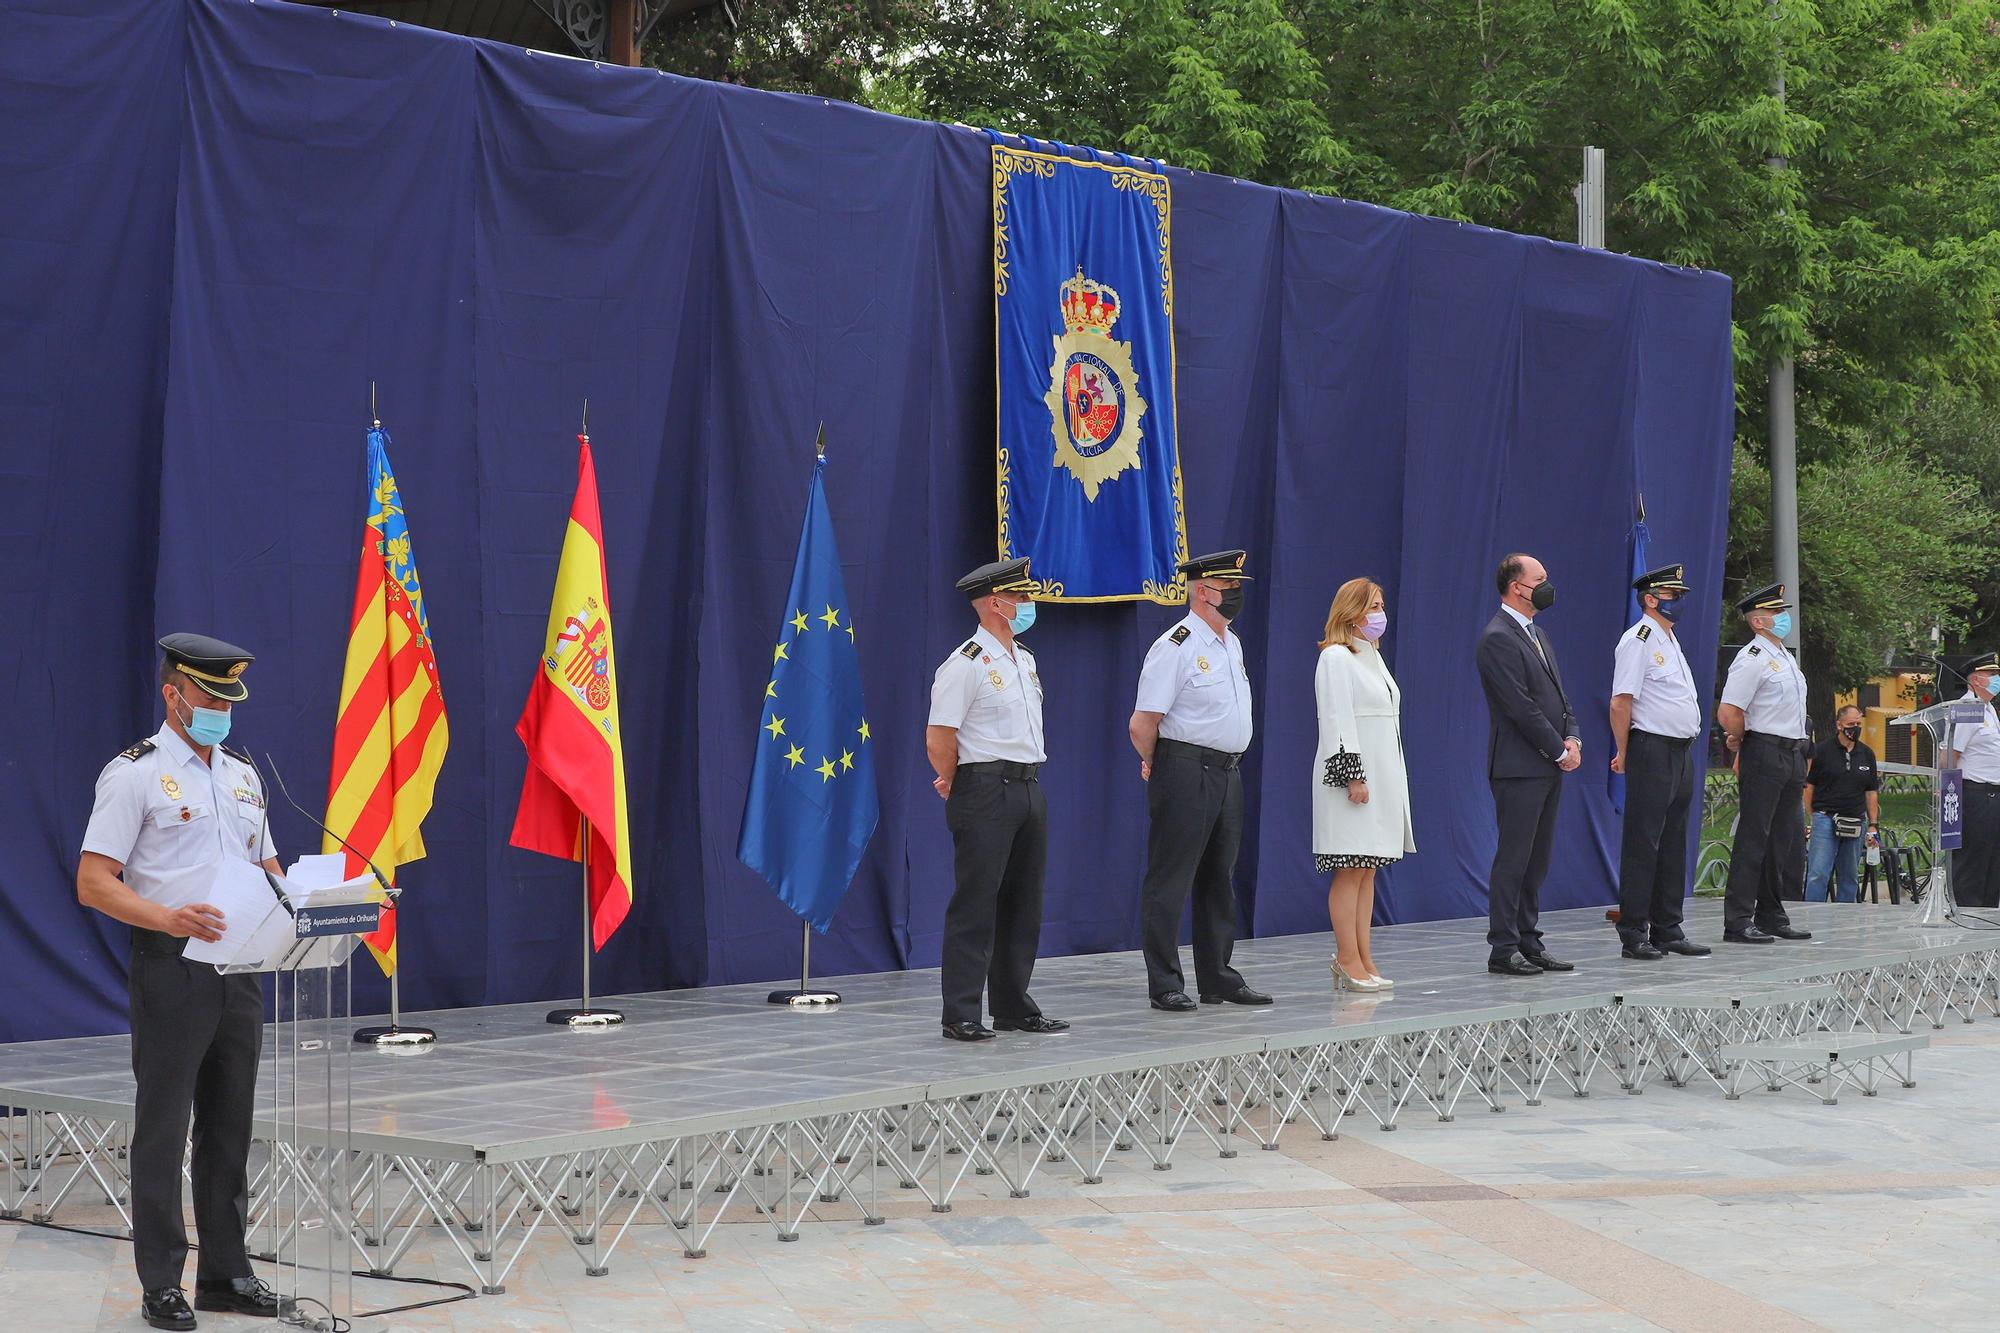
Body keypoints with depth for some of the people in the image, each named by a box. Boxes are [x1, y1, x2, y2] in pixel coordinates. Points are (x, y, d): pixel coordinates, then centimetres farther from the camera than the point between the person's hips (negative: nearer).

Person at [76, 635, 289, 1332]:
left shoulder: (243, 776, 16)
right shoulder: (135, 774, -6)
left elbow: (269, 870, 23)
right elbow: (93, 882, -12)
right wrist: (168, 918, -27)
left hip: (239, 972, 7)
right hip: (171, 969, -7)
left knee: (230, 1123, 11)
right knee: (162, 1125, -2)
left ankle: (225, 1272, 18)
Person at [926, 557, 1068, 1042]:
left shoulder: (1025, 660, 15)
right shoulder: (965, 665, -13)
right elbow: (939, 737, -14)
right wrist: (957, 786, -1)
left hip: (1028, 788, 9)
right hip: (985, 793, -9)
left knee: (1023, 903, 12)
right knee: (974, 905, -6)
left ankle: (1013, 1007, 21)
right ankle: (961, 1015, -3)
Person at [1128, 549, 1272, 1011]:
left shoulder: (1232, 645, 14)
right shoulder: (1175, 647, -14)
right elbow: (1142, 724, -15)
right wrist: (1159, 766, -1)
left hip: (1227, 774, 9)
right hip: (1186, 774, -9)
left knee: (1219, 879, 14)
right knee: (1170, 881, -4)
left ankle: (1218, 979, 22)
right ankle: (1165, 985, 0)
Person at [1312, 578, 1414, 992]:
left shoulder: (1372, 655, 19)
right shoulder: (1336, 657, -9)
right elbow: (1337, 721, -16)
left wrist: (1390, 780, 20)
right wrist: (1353, 777, -20)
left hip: (1380, 777, 9)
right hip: (1351, 775, -9)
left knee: (1368, 871, 8)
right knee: (1350, 871, -7)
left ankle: (1362, 959, 11)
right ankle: (1349, 962, -6)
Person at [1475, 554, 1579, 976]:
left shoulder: (1536, 633, 17)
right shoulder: (1497, 639, -13)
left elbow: (1557, 693, 19)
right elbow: (1522, 707, -17)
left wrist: (1572, 738, 2)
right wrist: (1559, 751, -11)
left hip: (1549, 767, 9)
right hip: (1519, 767, -9)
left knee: (1537, 860, 11)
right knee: (1513, 859, -5)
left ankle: (1529, 943, 16)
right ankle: (1503, 949, -1)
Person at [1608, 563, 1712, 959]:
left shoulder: (1671, 640, 20)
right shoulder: (1639, 640, -10)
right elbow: (1620, 702, -15)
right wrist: (1623, 754, -12)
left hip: (1681, 752, 10)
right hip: (1652, 750, -10)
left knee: (1673, 844, 11)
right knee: (1643, 843, -7)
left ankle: (1668, 930, 17)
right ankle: (1633, 934, -5)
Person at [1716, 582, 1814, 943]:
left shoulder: (1785, 657, 18)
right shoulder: (1752, 659, -12)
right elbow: (1727, 714, -20)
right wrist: (1742, 739, -3)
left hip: (1793, 755, 9)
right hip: (1764, 755, -9)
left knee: (1786, 840, 11)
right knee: (1753, 838, -9)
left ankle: (1772, 917, 19)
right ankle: (1738, 922, -8)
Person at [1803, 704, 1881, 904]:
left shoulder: (1867, 754, 12)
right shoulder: (1823, 751, 0)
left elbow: (1871, 792, 14)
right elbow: (1809, 786, 2)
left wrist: (1873, 825, 9)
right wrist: (1810, 819, -1)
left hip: (1855, 823, 4)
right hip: (1825, 819, -4)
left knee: (1849, 878, 8)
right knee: (1818, 874, -12)